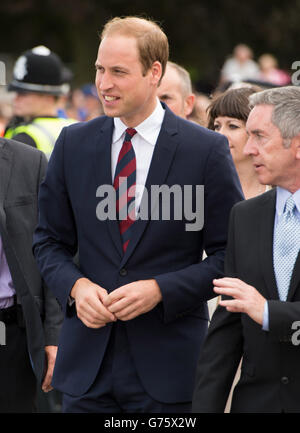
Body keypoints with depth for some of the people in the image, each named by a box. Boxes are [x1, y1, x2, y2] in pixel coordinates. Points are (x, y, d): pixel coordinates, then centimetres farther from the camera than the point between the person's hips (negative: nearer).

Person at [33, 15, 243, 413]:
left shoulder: (206, 150, -4)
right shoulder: (74, 144, 7)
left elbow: (229, 256, -2)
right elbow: (50, 241, 12)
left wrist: (159, 290, -14)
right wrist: (77, 286, -7)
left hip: (167, 365, -3)